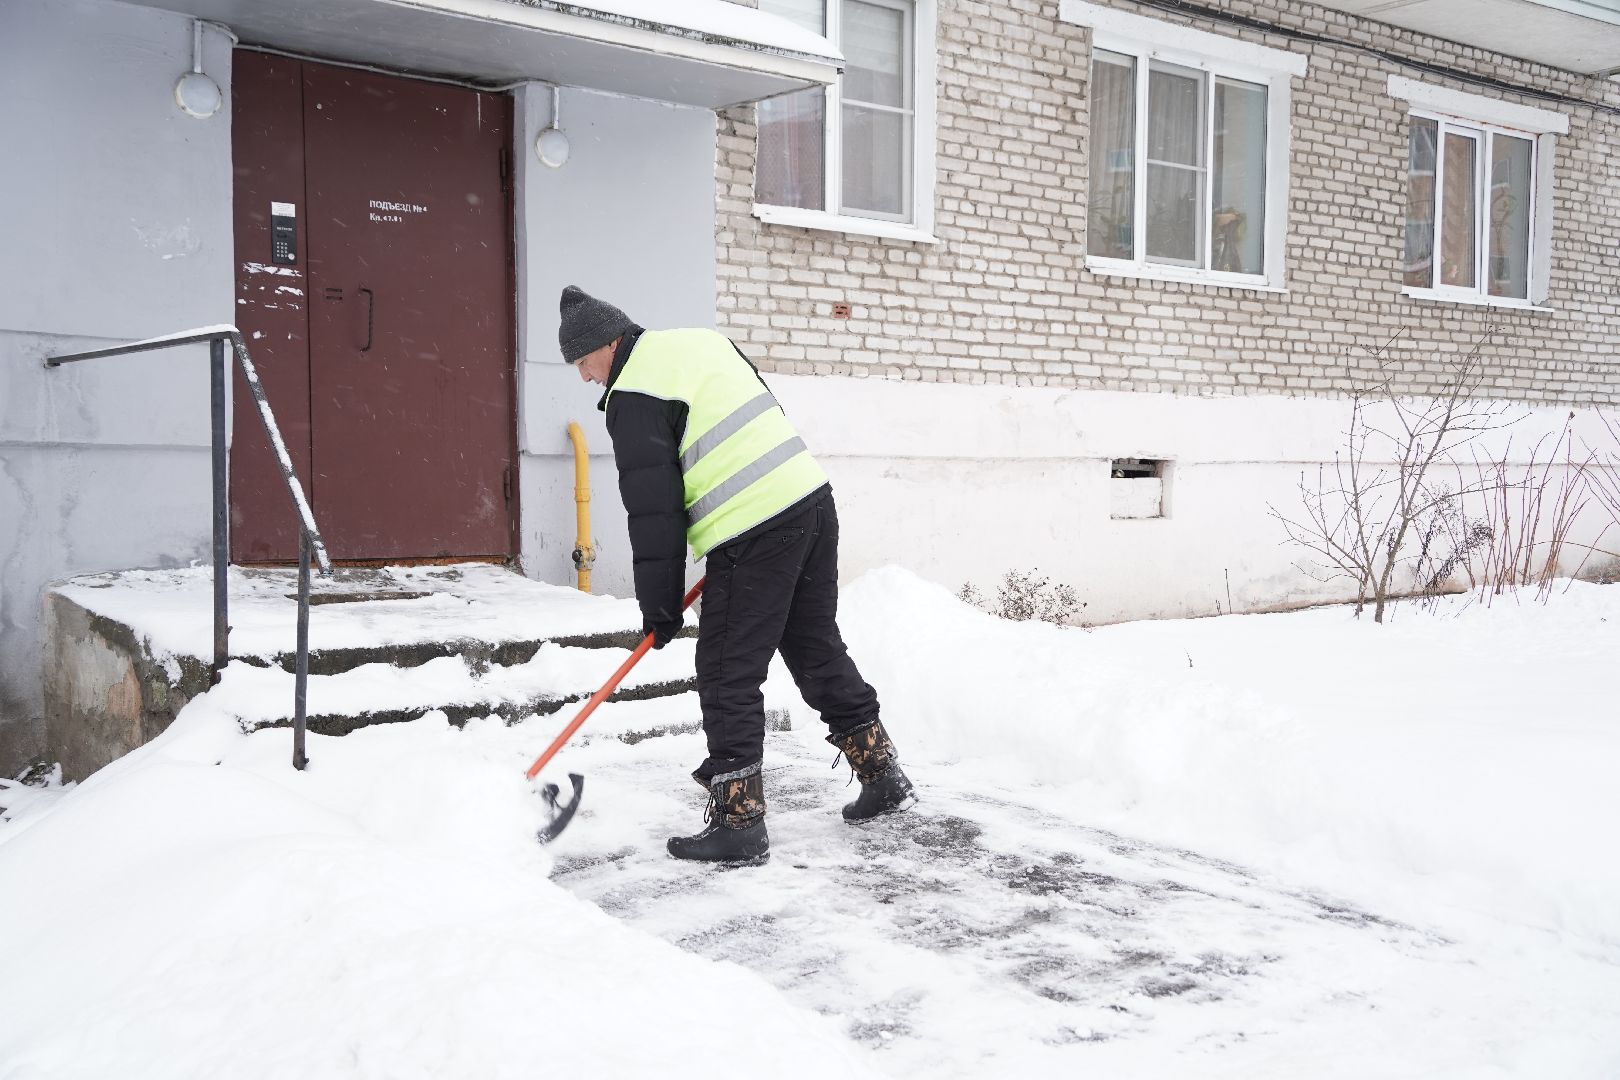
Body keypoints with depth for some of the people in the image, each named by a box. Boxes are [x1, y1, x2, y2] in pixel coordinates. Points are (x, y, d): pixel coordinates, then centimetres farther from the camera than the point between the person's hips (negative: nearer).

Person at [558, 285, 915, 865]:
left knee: (728, 676, -1)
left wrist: (659, 607, -1)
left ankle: (738, 822, 3)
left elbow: (653, 511, -10)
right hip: (813, 497, 9)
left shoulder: (634, 394, -8)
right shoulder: (701, 340, 18)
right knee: (818, 650, 19)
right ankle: (882, 775, 27)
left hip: (754, 534, -9)